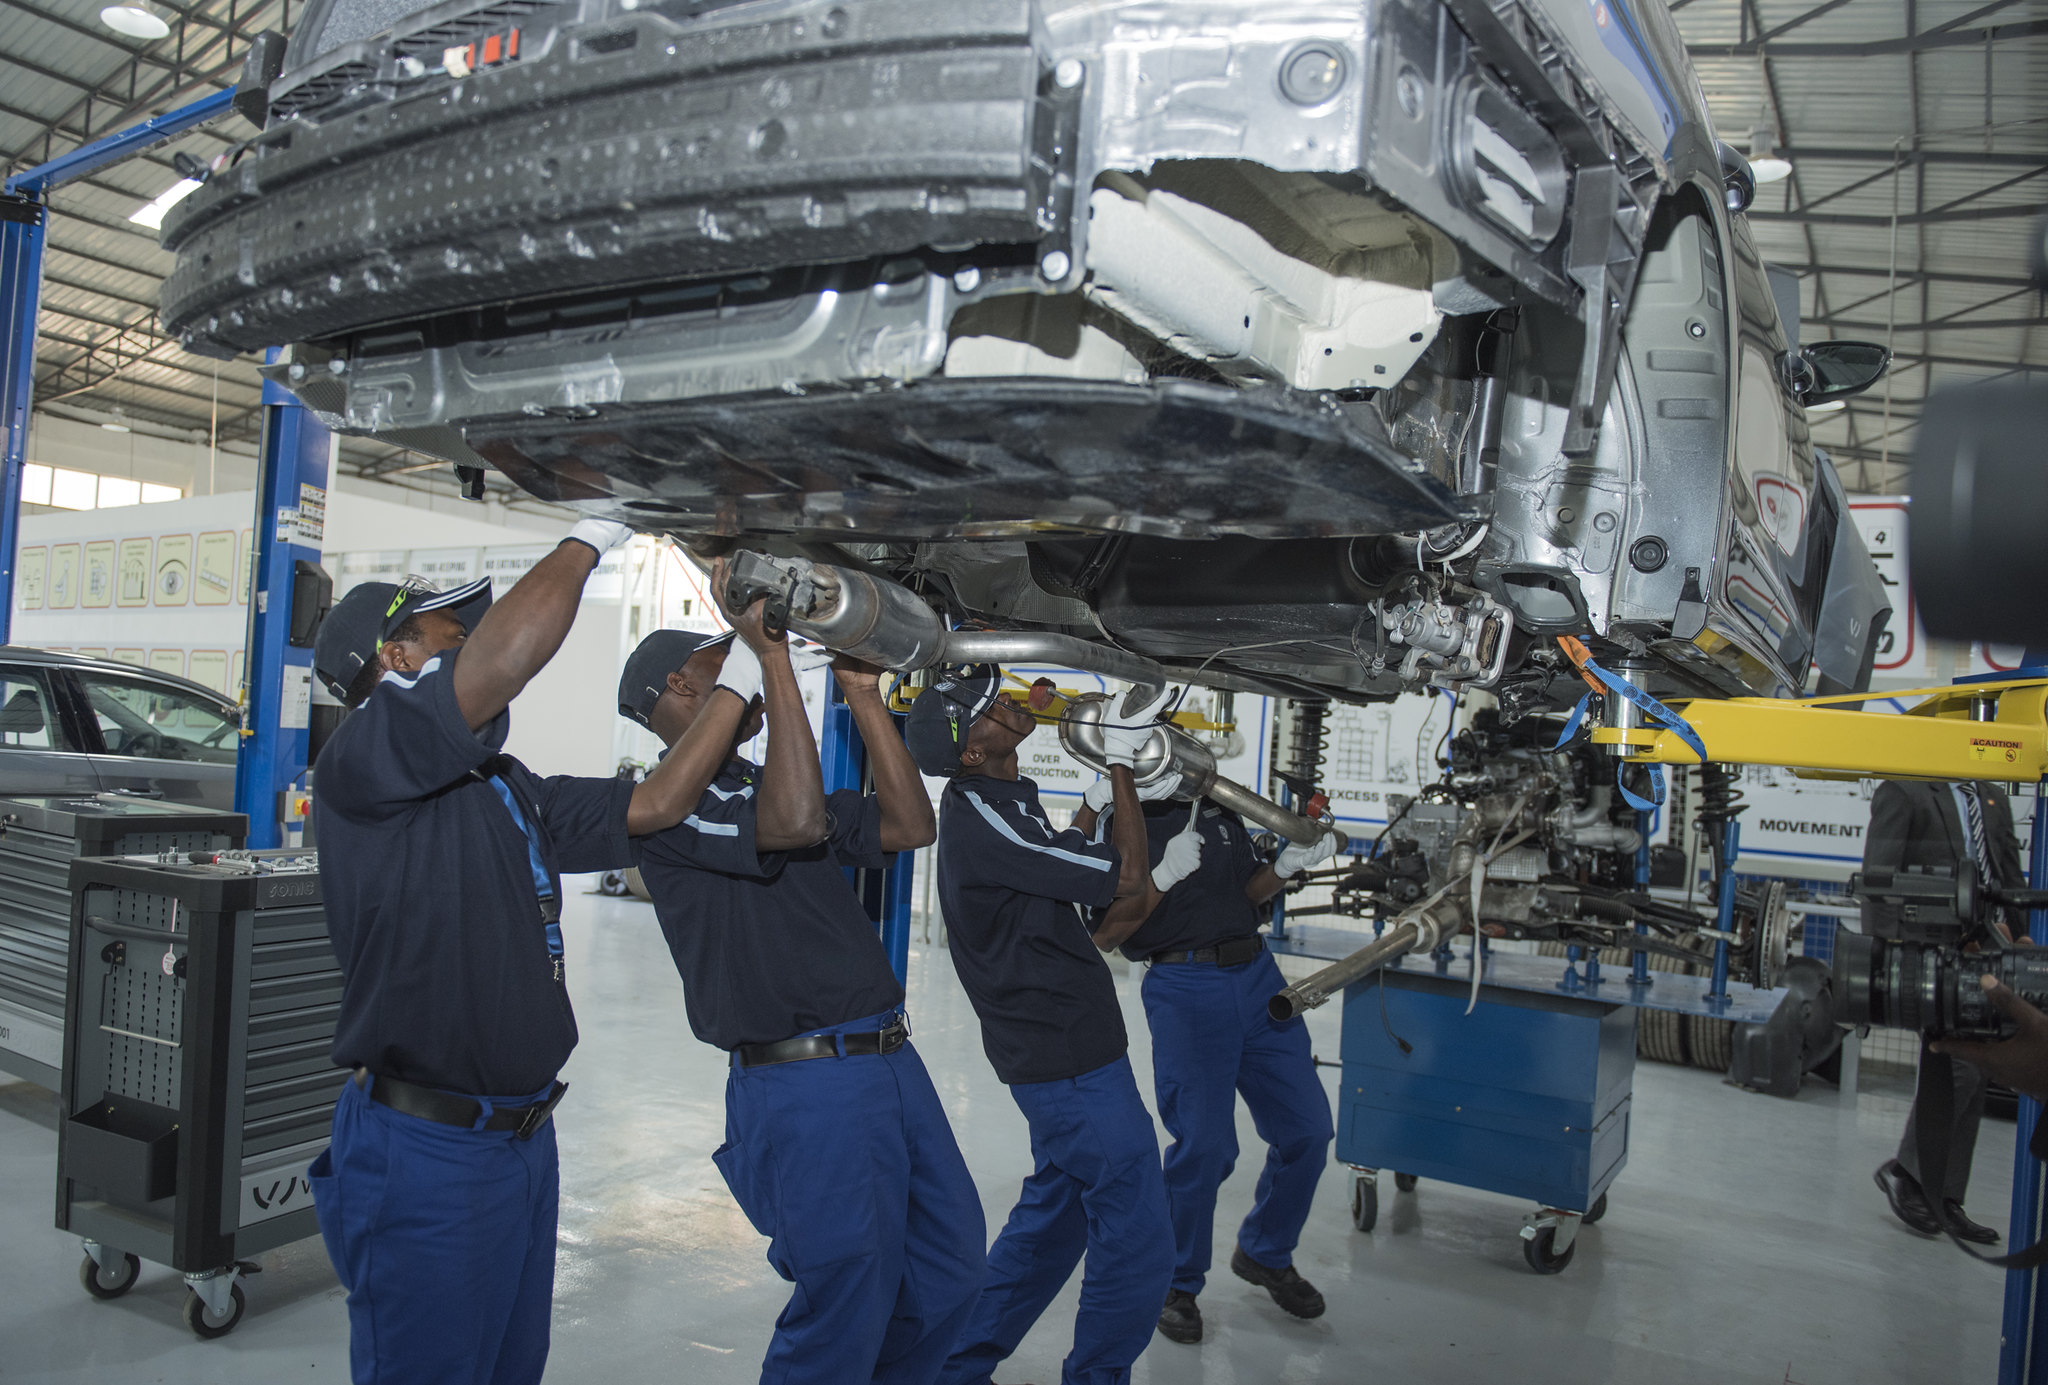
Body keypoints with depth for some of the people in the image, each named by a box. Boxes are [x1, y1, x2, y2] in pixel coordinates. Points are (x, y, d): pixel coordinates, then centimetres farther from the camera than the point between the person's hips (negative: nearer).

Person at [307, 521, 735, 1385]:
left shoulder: (509, 791, 15)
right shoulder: (364, 756, -13)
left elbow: (652, 805, 14)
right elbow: (509, 652, -28)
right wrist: (584, 543, -12)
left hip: (523, 1140, 9)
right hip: (425, 1151, -8)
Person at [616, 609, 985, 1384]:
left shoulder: (765, 790, 19)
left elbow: (909, 826, 10)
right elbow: (798, 823, -26)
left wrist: (862, 692, 6)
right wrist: (771, 656, -21)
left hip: (890, 1058, 9)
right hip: (805, 1083, -9)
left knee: (948, 1276, 18)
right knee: (846, 1313, -1)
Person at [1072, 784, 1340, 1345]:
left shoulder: (1219, 804, 12)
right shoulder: (1110, 820, -5)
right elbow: (1105, 933, -11)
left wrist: (1289, 864, 1)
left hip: (1257, 972, 6)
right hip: (1185, 987, -6)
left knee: (1307, 1129, 8)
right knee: (1204, 1145, -9)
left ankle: (1265, 1253, 33)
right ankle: (1177, 1285, 17)